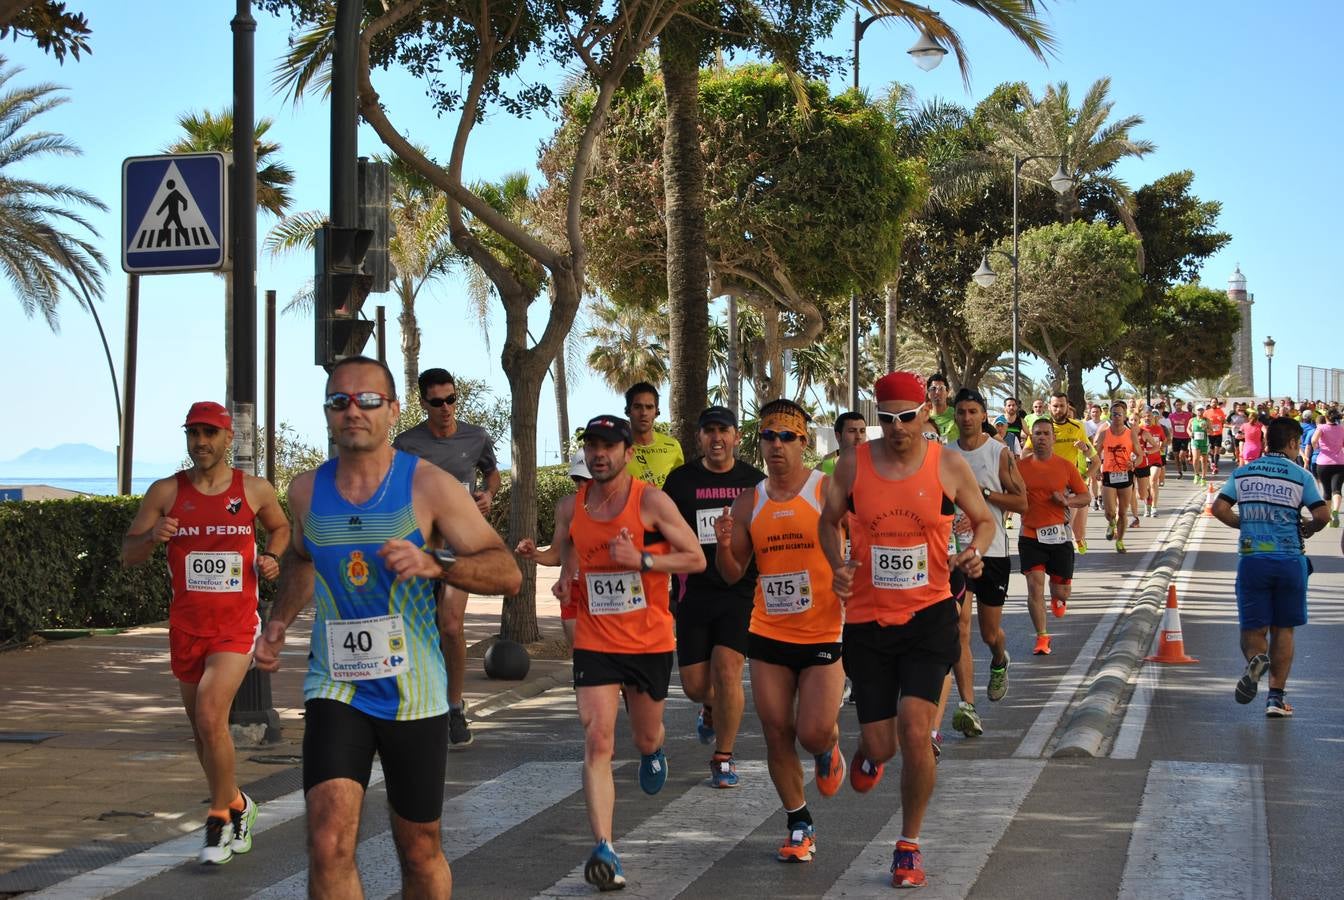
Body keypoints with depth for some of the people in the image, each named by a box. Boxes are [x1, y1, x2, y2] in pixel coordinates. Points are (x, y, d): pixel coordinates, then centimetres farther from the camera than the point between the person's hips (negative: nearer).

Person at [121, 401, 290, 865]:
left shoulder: (255, 490, 0)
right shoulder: (166, 492, 0)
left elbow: (280, 527, 20)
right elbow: (128, 553, 2)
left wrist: (272, 557, -1)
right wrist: (151, 537, -19)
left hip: (236, 624, -3)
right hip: (186, 626, 3)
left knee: (211, 715, -19)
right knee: (201, 727, 12)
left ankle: (220, 817, -3)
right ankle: (236, 805, 35)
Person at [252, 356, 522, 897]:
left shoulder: (429, 486, -9)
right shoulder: (307, 491, 3)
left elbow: (508, 573, -13)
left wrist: (432, 563, -28)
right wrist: (279, 621, 14)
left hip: (413, 693, -1)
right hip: (335, 687, 2)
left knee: (420, 850, 12)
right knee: (328, 845, -17)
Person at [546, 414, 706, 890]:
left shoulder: (652, 502, -10)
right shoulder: (570, 508, 1)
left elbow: (696, 558, -8)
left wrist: (642, 560, -20)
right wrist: (566, 574, 3)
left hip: (650, 641, -1)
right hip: (594, 641, 1)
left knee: (645, 737, 17)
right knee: (597, 741, -13)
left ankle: (654, 752, 56)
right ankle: (604, 850, -16)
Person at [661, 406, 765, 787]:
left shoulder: (754, 480, 4)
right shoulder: (681, 480, 4)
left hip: (741, 589, -1)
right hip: (695, 591, 1)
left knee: (727, 668, -16)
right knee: (695, 684, 2)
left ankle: (723, 758, 1)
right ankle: (712, 707, 40)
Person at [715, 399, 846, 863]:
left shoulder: (829, 490, -7)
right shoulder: (749, 503, 6)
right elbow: (732, 574, 9)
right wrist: (724, 545, -11)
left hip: (823, 633, -4)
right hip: (768, 634, 4)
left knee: (813, 733, -9)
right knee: (777, 734, 4)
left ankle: (830, 748, 29)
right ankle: (799, 825, 21)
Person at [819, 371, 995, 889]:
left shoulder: (949, 467, -4)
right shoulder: (853, 465, -3)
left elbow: (984, 520, 10)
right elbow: (829, 521, 12)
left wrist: (975, 551, -12)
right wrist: (837, 565, -8)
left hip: (928, 614, -1)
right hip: (867, 619, 1)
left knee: (915, 732, -14)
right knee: (880, 745, 4)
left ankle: (909, 846, 7)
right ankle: (872, 752, 46)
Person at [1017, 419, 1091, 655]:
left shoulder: (1066, 466, -1)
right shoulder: (1021, 467, 0)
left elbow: (1086, 497, 5)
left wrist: (1067, 501, -13)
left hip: (1059, 534, 0)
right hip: (1030, 535, 0)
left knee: (1062, 591, 7)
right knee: (1035, 585, -11)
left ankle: (1057, 598, 46)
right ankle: (1042, 637, 1)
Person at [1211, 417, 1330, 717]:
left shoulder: (1243, 473, 5)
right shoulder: (1300, 476, -2)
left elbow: (1219, 508, -2)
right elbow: (1323, 515, -11)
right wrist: (1305, 530, 10)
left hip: (1251, 558, 1)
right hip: (1289, 559, -1)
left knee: (1253, 628, 7)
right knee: (1283, 629, 10)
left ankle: (1255, 659, -27)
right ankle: (1276, 697, 7)